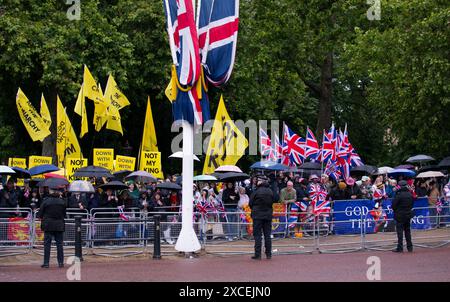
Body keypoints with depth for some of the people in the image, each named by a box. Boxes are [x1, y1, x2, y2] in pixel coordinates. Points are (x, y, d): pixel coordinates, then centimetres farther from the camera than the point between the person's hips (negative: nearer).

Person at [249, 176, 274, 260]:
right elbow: (272, 202, 9)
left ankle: (257, 254, -4)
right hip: (268, 215, 4)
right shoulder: (270, 192, 2)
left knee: (257, 235, -1)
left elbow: (250, 203, -5)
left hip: (258, 216, -4)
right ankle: (268, 254, 12)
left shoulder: (256, 192, -13)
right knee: (267, 235, 10)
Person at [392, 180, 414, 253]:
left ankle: (400, 248, -5)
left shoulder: (399, 194, -18)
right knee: (407, 231, 14)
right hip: (408, 215, 6)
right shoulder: (410, 194, 2)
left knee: (400, 231, -3)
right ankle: (409, 247, 17)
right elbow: (412, 204, 11)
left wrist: (395, 211, 6)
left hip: (400, 215, -6)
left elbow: (394, 205, -13)